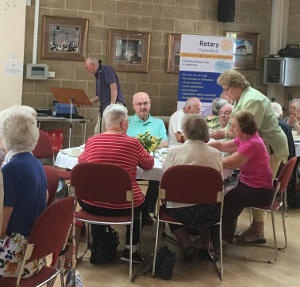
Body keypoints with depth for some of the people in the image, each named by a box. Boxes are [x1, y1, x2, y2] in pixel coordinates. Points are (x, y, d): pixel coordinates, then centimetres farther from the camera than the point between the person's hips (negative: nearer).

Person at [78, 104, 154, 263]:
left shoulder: (92, 141, -4)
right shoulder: (133, 143, -11)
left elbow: (81, 161, 16)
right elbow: (149, 164, 6)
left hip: (92, 205, 2)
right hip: (124, 206, -2)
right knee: (138, 200, 32)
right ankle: (130, 250, 31)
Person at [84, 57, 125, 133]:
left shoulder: (106, 69, -5)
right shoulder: (98, 75, 22)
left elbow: (113, 87, -16)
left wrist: (112, 105, -23)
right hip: (104, 107, 10)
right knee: (98, 132, 7)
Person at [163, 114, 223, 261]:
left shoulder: (174, 152, -8)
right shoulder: (215, 154, -3)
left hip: (180, 210, -2)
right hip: (209, 213, 2)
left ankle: (187, 246, 14)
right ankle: (205, 247, 30)